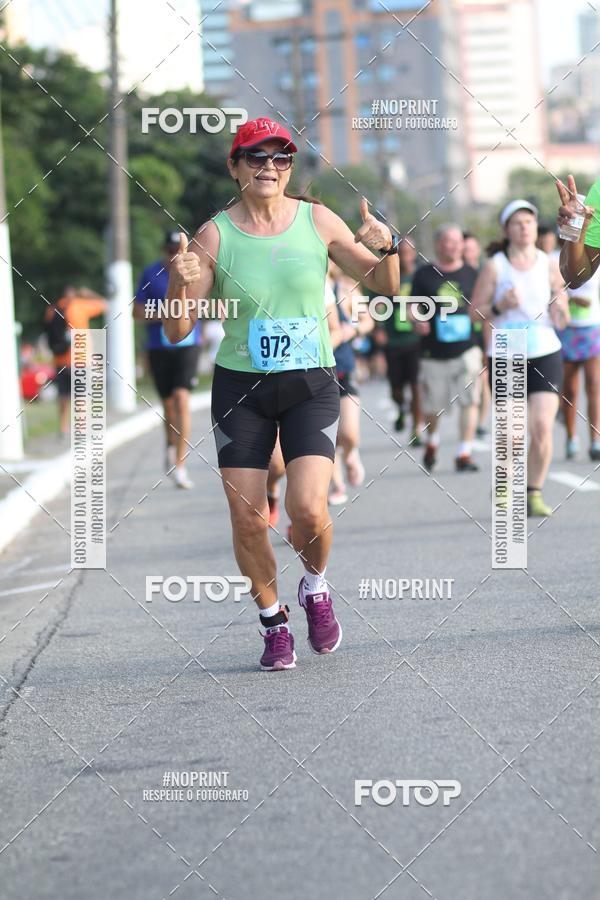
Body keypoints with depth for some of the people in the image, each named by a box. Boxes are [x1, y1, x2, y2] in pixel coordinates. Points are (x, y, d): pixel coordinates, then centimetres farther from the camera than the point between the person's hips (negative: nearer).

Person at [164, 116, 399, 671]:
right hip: (240, 387, 0)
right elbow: (177, 332, -3)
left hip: (311, 385, 0)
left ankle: (315, 587, 16)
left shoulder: (318, 221, -1)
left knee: (308, 509, -17)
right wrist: (182, 286, -23)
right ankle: (273, 622, 21)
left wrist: (386, 249, -12)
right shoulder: (215, 235, -4)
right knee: (248, 520, -3)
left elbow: (383, 285, 9)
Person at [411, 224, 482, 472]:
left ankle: (464, 454, -6)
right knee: (432, 407, 7)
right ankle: (432, 442, 36)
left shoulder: (471, 274, 7)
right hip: (433, 352, 0)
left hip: (466, 349, 0)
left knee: (469, 401, -11)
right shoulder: (424, 275, 4)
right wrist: (417, 321, -12)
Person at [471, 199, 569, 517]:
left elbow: (561, 320, 11)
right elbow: (476, 311, 2)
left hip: (545, 355, 1)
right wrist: (499, 306, -16)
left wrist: (560, 312, -12)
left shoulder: (550, 265, 5)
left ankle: (534, 494, 3)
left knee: (542, 428, -11)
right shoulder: (495, 266, -2)